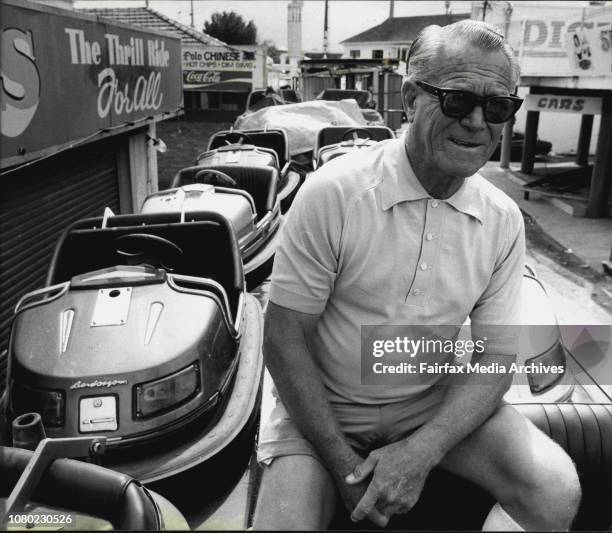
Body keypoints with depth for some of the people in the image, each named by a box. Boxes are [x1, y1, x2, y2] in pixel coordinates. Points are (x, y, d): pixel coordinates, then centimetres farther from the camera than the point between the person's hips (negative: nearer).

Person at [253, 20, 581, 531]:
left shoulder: (504, 221, -6)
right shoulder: (332, 193, -19)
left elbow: (496, 357, -3)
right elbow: (284, 339, -15)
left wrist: (420, 452, -18)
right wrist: (343, 464, -17)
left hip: (437, 405, 3)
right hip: (321, 409, -2)